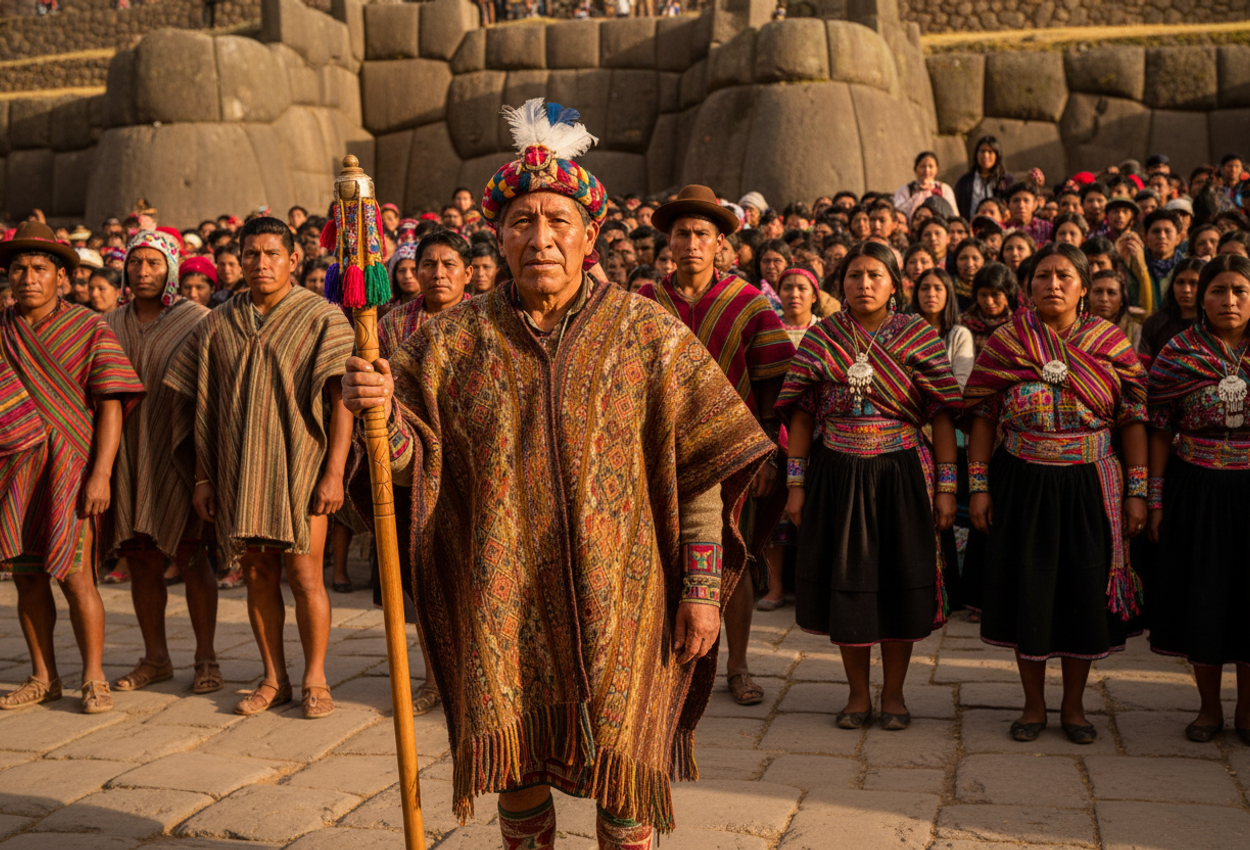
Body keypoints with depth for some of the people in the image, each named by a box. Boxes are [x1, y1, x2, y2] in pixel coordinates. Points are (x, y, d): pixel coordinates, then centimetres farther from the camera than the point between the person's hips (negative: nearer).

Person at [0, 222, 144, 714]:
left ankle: (94, 679, 3)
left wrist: (100, 474, -15)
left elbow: (111, 405, -7)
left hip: (70, 468, -4)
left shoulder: (89, 331, -2)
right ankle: (43, 678, 19)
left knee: (73, 574, -7)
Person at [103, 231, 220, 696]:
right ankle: (155, 657, 21)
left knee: (190, 557, -2)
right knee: (141, 561, 8)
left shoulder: (196, 319, -2)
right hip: (127, 456, 4)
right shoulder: (112, 324, 12)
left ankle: (206, 658, 9)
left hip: (176, 451, -4)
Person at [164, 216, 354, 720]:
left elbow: (341, 401, -7)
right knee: (257, 574, 7)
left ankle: (315, 679, 9)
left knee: (303, 573, -5)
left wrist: (333, 472, -14)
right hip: (239, 467, 4)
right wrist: (203, 477, 7)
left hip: (299, 466, -4)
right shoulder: (219, 324, 9)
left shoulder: (321, 317, -2)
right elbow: (203, 405, 11)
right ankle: (274, 680, 17)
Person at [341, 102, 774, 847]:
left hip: (617, 596, -1)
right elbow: (415, 462, 3)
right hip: (503, 598, 2)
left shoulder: (647, 333, -1)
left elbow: (701, 468, -3)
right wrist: (381, 410, -18)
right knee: (514, 757, 11)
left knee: (623, 757, 6)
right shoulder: (456, 339, 4)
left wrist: (702, 587, -7)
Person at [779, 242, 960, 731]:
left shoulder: (919, 337, 0)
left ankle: (893, 694, 21)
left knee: (900, 581, 5)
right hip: (837, 475, 1)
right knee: (846, 582, 6)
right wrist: (796, 484, 0)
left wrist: (946, 486, -6)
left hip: (901, 473, -1)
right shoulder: (820, 338, 3)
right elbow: (802, 415, 4)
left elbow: (942, 414, -1)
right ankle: (858, 694, 21)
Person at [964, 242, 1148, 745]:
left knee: (1085, 590, 6)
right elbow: (983, 417, 2)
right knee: (1027, 590, 6)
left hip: (1089, 486, 0)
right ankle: (1034, 705, 22)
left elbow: (1133, 419, 2)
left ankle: (1074, 705, 23)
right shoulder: (1004, 343, 1)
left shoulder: (1111, 344, 2)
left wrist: (1137, 491, -4)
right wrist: (979, 486, -3)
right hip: (1023, 485, 0)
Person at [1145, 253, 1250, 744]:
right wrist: (1155, 500, -3)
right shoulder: (1178, 353, 0)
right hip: (1196, 489, 0)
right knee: (1200, 595, 6)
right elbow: (1160, 431, 1)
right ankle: (1209, 707, 23)